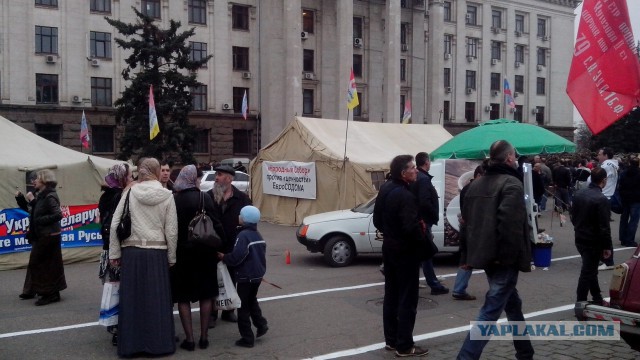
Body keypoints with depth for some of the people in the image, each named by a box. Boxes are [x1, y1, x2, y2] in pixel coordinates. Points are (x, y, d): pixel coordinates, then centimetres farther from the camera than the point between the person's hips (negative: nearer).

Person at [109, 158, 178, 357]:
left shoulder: (129, 193, 0)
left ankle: (131, 344, 17)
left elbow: (115, 224, -1)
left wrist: (114, 253, 7)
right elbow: (171, 231, -2)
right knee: (157, 299, 6)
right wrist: (171, 257, 8)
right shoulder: (167, 196, -3)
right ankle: (158, 343, 13)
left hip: (131, 251, 1)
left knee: (132, 299, 8)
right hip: (157, 253, -1)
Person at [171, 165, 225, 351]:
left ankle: (189, 338, 8)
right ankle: (204, 337, 16)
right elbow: (216, 224, -11)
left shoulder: (173, 200, -8)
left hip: (181, 252, 0)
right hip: (204, 252, 1)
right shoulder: (204, 198, -8)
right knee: (206, 295, 14)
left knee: (183, 296, 10)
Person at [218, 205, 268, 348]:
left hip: (245, 277, -8)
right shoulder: (258, 236, 7)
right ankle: (261, 324, 22)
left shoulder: (243, 235, -19)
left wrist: (223, 257, -9)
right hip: (258, 275, 8)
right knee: (252, 301, 27)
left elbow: (236, 257, -26)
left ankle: (247, 338, 6)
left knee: (243, 307, 3)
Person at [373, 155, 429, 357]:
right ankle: (404, 346, 6)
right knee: (407, 299, 0)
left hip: (389, 247, 9)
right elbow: (411, 227, -29)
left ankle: (391, 340, 25)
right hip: (405, 250, -9)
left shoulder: (385, 188, 6)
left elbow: (377, 219, 13)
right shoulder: (405, 195, -24)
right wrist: (423, 237, -11)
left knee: (391, 296, 16)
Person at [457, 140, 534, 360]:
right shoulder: (511, 183, -12)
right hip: (503, 258, -9)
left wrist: (469, 254, 20)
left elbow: (467, 220, 17)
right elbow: (510, 223, -26)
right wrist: (510, 255, -19)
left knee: (513, 305, 23)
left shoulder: (476, 185, 14)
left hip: (484, 254, 9)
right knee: (491, 311, -6)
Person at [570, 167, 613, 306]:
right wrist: (607, 246, -11)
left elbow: (573, 216, 9)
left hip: (580, 239, 7)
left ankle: (597, 299, 34)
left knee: (590, 269, 20)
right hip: (594, 242, -7)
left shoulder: (579, 194, 0)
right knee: (587, 272, 3)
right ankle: (580, 303, 11)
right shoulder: (601, 199, -22)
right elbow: (604, 226, -20)